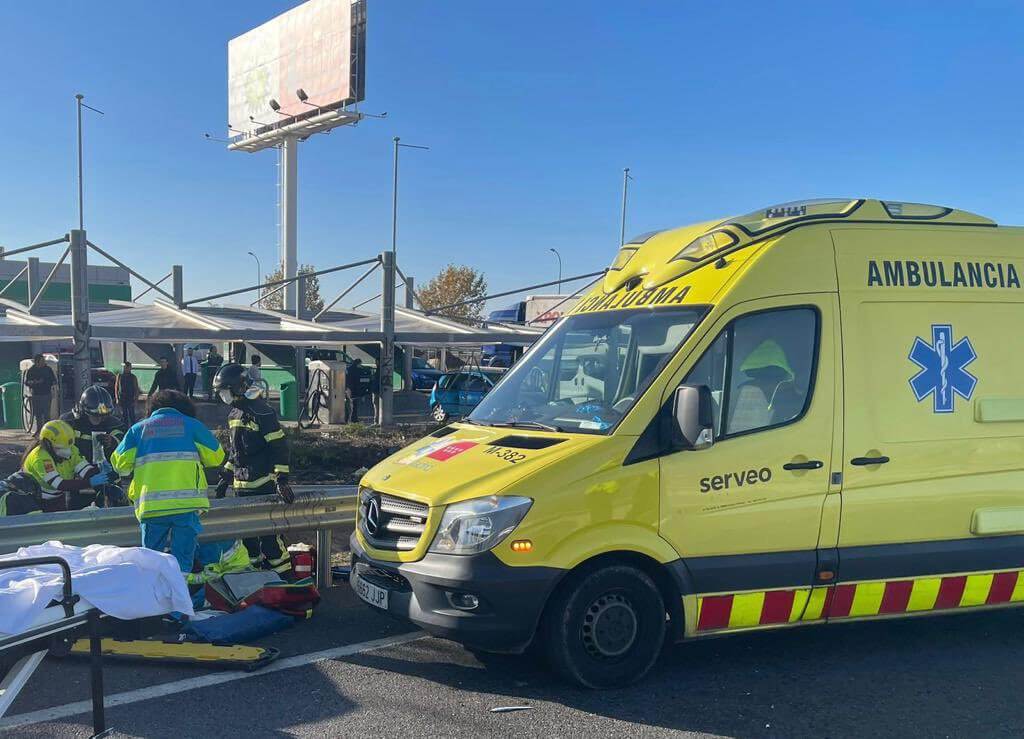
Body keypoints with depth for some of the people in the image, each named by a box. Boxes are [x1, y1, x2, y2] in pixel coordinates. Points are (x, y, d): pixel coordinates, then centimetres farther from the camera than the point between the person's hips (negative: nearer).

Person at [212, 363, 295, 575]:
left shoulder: (261, 411, -15)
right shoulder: (234, 413, 14)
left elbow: (279, 446, -17)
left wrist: (281, 480, -22)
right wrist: (225, 477, 22)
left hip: (262, 484, -9)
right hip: (241, 484, 9)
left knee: (267, 532, -9)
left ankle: (283, 572, -3)